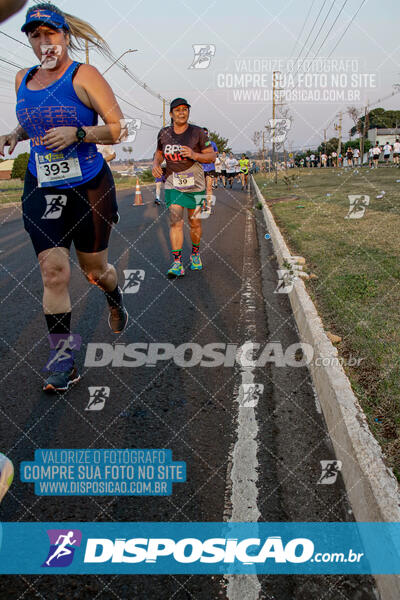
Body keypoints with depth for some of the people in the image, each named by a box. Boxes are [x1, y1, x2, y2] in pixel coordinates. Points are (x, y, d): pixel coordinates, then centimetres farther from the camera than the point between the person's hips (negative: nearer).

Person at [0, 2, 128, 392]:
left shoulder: (84, 76, -5)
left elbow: (119, 128, -9)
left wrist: (77, 133, -22)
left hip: (90, 188, -3)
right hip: (41, 190, 4)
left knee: (94, 269, 9)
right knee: (53, 272, -7)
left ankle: (115, 301, 47)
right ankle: (64, 362, 3)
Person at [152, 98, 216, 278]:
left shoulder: (198, 133, -7)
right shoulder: (164, 133, 1)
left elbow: (211, 156, -5)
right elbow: (159, 152, 19)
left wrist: (194, 155, -23)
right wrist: (155, 163, -3)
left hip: (195, 185, -1)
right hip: (173, 184, 1)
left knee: (195, 223, 8)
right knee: (175, 221, -10)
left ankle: (195, 253, 33)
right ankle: (177, 264, -10)